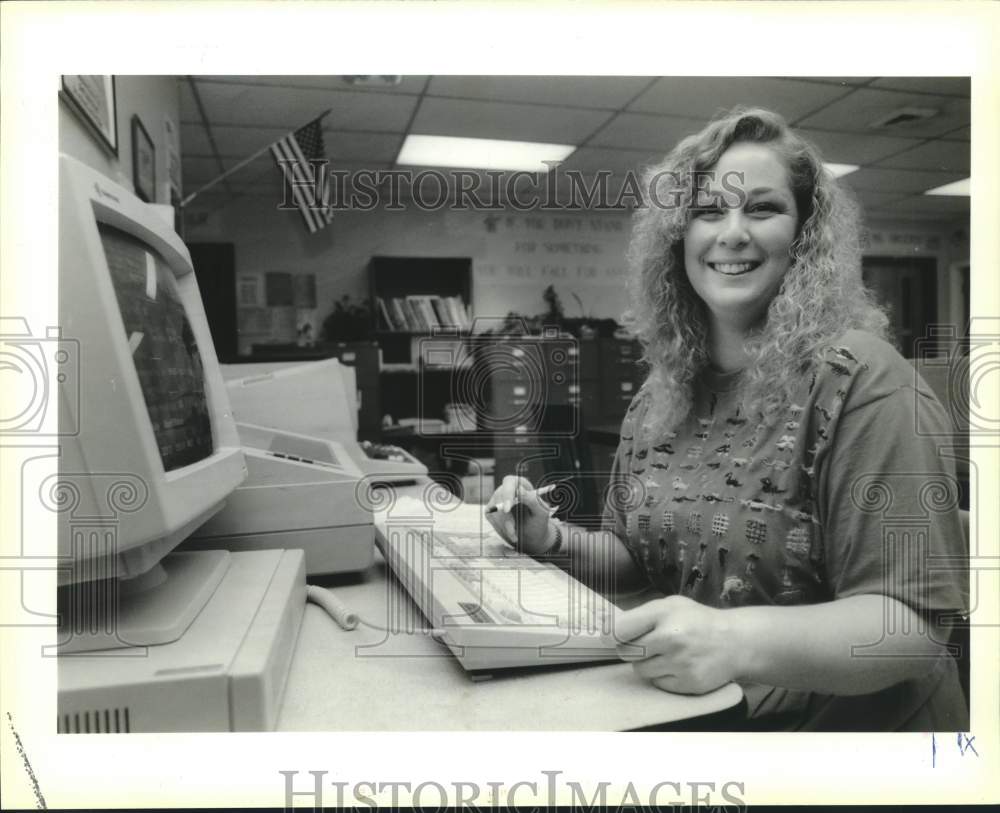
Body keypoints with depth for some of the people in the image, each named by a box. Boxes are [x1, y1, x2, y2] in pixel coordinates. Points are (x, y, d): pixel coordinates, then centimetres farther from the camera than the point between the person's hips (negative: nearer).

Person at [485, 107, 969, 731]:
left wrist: (739, 641, -33)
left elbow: (912, 621, -18)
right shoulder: (661, 394, 2)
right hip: (688, 711, 4)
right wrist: (554, 540, -6)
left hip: (837, 721, -4)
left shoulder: (857, 379, -15)